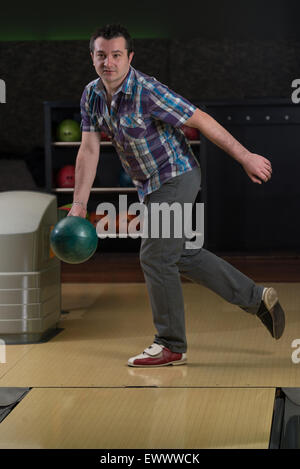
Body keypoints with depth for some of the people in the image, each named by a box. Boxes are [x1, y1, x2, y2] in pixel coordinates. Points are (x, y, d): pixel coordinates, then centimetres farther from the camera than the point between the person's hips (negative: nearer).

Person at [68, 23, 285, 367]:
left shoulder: (147, 92, -25)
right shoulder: (92, 95, -3)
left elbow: (201, 121, -20)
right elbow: (89, 149, -2)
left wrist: (245, 157, -17)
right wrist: (79, 204, -7)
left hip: (176, 177, -8)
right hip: (150, 185, 9)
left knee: (155, 257, -9)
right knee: (183, 255, 17)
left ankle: (171, 346, 4)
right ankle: (256, 299, 29)